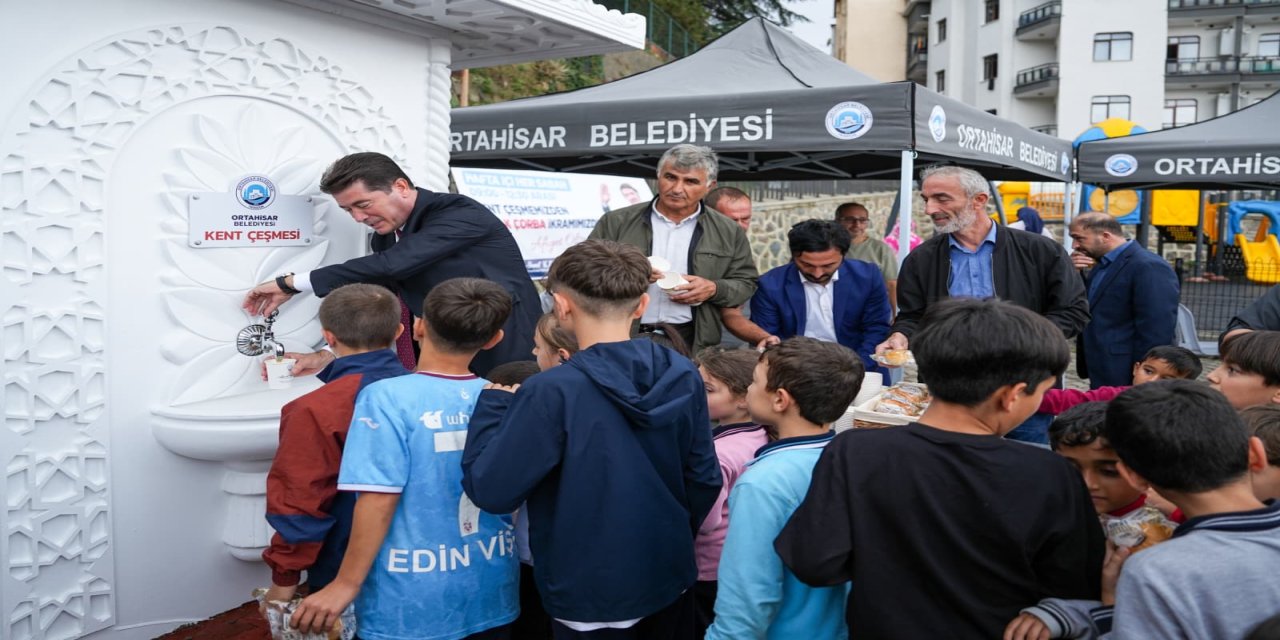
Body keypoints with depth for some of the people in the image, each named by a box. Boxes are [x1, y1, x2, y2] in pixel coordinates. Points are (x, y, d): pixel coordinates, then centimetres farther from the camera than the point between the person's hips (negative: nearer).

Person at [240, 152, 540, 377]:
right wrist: (327, 355, -4)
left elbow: (391, 265, -26)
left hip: (509, 361, -7)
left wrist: (292, 283, -20)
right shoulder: (385, 239, 8)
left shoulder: (461, 213, -18)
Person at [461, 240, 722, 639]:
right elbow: (704, 479, 2)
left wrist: (492, 404, -4)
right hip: (670, 578, 5)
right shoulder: (683, 376, -7)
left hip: (593, 594, -4)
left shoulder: (552, 392, -23)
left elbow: (491, 490, -18)